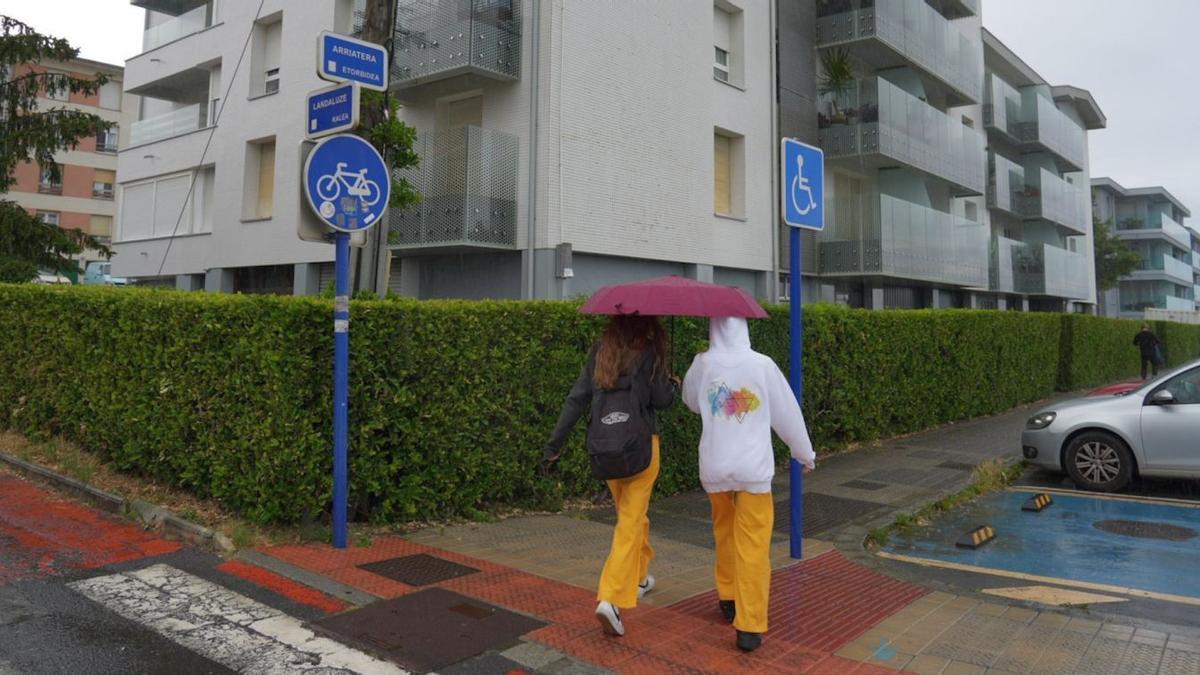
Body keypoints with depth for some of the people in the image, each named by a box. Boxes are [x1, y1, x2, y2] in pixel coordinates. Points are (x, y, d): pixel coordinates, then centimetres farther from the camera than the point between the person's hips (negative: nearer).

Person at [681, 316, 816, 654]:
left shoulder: (703, 364, -3)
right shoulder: (762, 364, -7)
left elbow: (691, 402, 16)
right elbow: (788, 413, 1)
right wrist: (806, 453, 15)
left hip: (715, 467, 3)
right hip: (753, 468, -3)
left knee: (724, 534, 23)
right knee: (753, 546, 0)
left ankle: (728, 598, 38)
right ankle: (749, 626, 0)